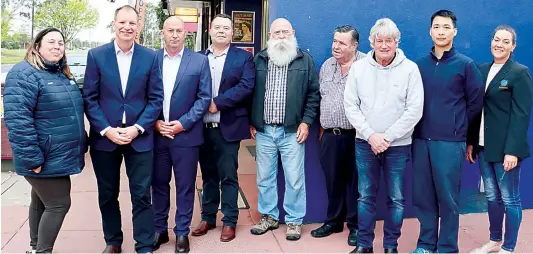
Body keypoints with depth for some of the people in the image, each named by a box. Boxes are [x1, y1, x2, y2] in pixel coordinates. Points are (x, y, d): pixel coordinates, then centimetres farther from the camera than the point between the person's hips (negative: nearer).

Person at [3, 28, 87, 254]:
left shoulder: (63, 75, 12)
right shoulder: (24, 73, -15)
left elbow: (73, 113, 22)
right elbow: (17, 119, -24)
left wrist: (81, 145, 17)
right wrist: (33, 158, -25)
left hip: (58, 157, 8)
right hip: (45, 159, -8)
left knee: (41, 202, 18)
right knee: (58, 204, -5)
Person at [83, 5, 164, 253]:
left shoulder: (150, 57, 0)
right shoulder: (96, 55, 0)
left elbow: (156, 98, 0)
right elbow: (89, 98, -2)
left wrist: (138, 128, -12)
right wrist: (106, 130, -12)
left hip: (139, 137, -1)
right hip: (104, 137, 1)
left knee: (141, 195, 3)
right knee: (107, 195, 13)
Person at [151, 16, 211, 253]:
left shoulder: (200, 61, -1)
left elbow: (204, 98, -3)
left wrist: (183, 123, -11)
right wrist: (155, 122, -8)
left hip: (186, 134, -2)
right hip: (156, 134, 2)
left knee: (185, 186, 6)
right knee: (158, 183, 12)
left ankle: (182, 232, 19)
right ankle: (159, 229, 27)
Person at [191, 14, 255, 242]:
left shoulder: (243, 57, 1)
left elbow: (246, 86, -12)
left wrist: (216, 102, -17)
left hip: (228, 126, -3)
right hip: (202, 126, 3)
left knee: (228, 176, 3)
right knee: (208, 175, 14)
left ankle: (229, 222, 14)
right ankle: (208, 217, 26)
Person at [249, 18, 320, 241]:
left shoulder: (305, 60, 3)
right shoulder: (259, 60, 8)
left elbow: (313, 94, 2)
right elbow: (250, 92, 10)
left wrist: (306, 122, -6)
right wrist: (250, 122, 5)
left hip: (292, 131, -2)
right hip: (263, 130, 2)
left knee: (294, 179, 2)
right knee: (265, 177, 11)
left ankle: (294, 220, 16)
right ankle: (268, 216, 25)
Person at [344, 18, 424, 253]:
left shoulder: (410, 69, -4)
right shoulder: (358, 68, 1)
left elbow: (415, 109, -8)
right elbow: (351, 106, 0)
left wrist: (387, 137, -13)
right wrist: (371, 135, -10)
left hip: (398, 145, -1)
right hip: (365, 143, 1)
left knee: (396, 199, 6)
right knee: (365, 196, 9)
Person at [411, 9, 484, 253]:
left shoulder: (466, 65, -1)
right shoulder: (419, 64, 7)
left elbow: (476, 102, 5)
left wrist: (456, 125, 8)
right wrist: (423, 124, 8)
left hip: (450, 142, -3)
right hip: (421, 140, 3)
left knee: (448, 198, 3)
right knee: (422, 196, 9)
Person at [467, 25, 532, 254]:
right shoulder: (482, 70, 10)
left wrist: (512, 150, -18)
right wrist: (471, 142, 8)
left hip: (505, 148, -5)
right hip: (484, 146, 6)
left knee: (509, 199, 4)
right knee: (492, 197, 14)